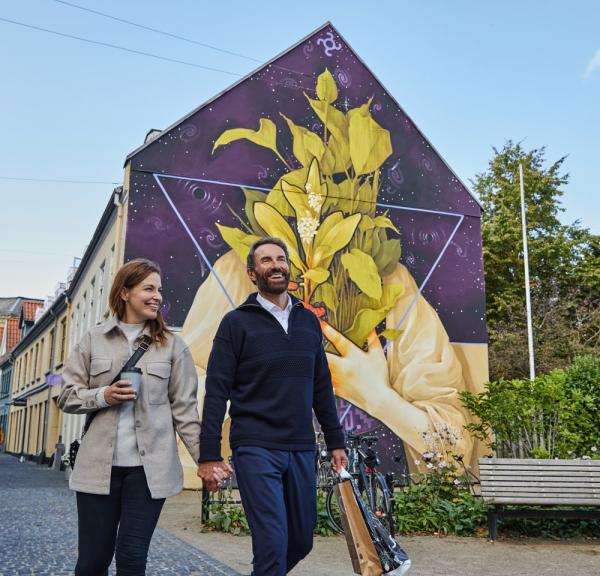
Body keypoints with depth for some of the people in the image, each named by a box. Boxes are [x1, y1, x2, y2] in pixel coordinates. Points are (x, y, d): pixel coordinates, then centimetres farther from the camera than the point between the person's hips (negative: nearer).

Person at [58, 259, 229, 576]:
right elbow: (67, 396, 7)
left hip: (150, 466, -1)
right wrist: (103, 396, -12)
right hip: (100, 465, 1)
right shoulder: (94, 339, 5)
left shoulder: (172, 345, 3)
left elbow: (184, 407, 2)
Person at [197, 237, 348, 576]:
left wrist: (336, 442, 12)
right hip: (255, 449, -5)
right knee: (272, 543, -9)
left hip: (302, 450, 5)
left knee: (301, 541, 13)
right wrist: (209, 455, -10)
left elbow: (322, 387, 14)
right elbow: (217, 392, -6)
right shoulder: (236, 323, -3)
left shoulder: (309, 321, 10)